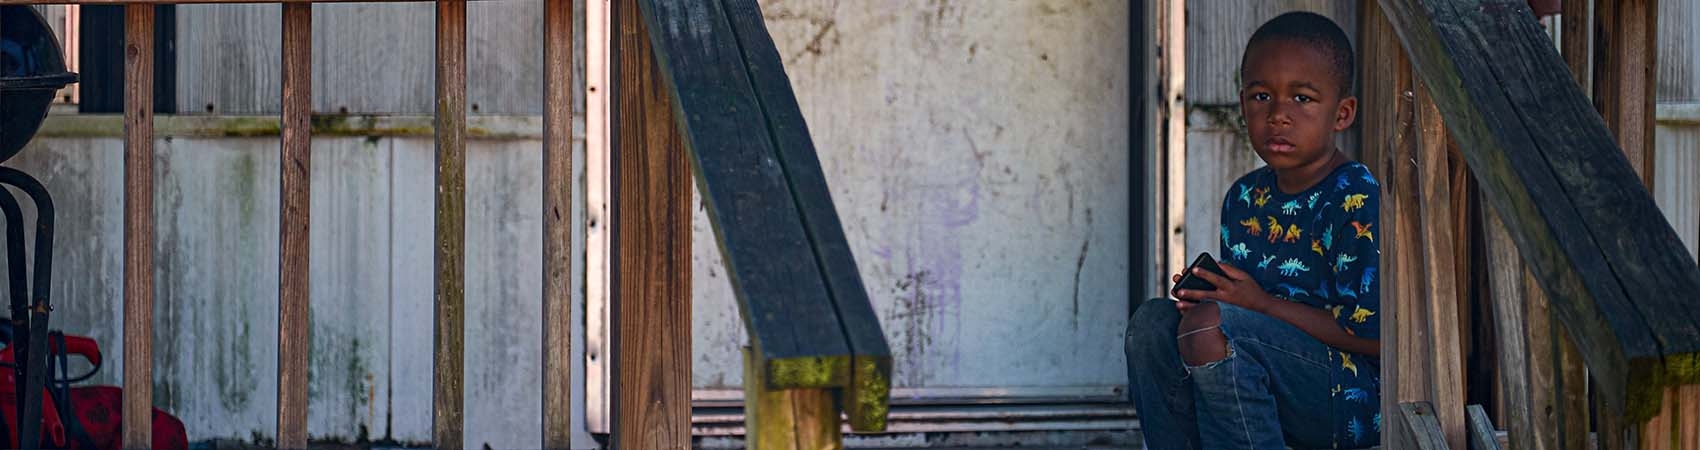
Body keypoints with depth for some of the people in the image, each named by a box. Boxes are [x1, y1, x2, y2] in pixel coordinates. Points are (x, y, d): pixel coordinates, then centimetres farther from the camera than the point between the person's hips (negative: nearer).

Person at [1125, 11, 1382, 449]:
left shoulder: (1357, 203, -15)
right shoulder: (1244, 199, 11)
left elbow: (1375, 335, -19)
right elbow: (1240, 299, 19)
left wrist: (1261, 303, -17)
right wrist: (1209, 294, -6)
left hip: (1355, 400, -8)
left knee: (1211, 327, -27)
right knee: (1154, 322, -3)